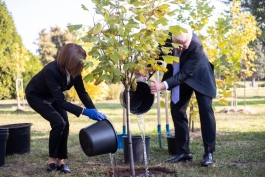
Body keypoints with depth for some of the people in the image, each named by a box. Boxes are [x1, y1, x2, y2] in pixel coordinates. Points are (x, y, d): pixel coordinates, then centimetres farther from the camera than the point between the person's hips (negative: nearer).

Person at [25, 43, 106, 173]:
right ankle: (52, 160, -5)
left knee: (65, 124, -7)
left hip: (52, 97, 6)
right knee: (58, 122, -20)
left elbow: (82, 92, -13)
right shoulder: (51, 70, -41)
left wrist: (95, 111, -24)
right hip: (36, 96, -6)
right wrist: (84, 111, -45)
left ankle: (61, 161, 3)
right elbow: (60, 101, -40)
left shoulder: (73, 71, -21)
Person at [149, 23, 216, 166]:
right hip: (178, 76, 5)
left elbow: (184, 74, -38)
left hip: (199, 76, -4)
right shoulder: (167, 38, -26)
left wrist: (164, 85, -50)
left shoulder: (196, 46, -38)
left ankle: (209, 152, -3)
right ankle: (183, 152, 8)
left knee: (205, 110, -12)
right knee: (177, 110, 1)